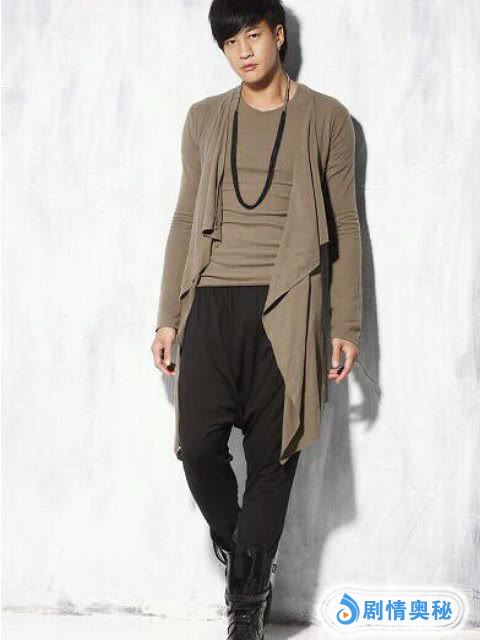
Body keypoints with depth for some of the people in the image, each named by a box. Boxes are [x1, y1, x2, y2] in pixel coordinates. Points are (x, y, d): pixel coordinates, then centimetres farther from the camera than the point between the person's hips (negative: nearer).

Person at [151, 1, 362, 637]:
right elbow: (185, 219, 13)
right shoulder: (204, 118, 12)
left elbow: (344, 225, 5)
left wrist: (346, 325, 0)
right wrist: (168, 317, 9)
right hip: (211, 301, 2)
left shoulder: (326, 118, 5)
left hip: (285, 306, -2)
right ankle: (240, 557, 25)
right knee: (199, 445, -4)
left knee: (271, 455, 1)